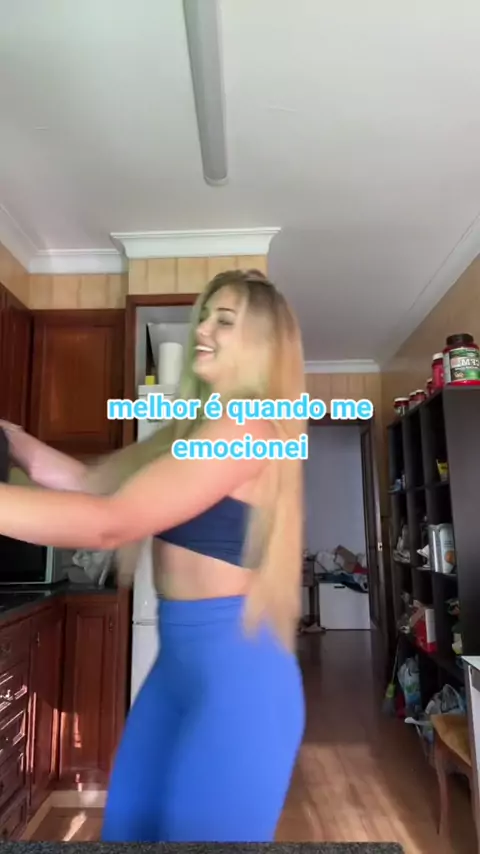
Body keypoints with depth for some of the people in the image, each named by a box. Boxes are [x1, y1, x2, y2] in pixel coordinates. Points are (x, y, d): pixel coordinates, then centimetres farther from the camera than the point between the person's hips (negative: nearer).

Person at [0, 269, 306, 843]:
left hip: (238, 673, -8)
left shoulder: (247, 429, -19)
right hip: (179, 662, 9)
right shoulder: (193, 428, 11)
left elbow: (110, 521, -27)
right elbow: (86, 480, 11)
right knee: (128, 828, 21)